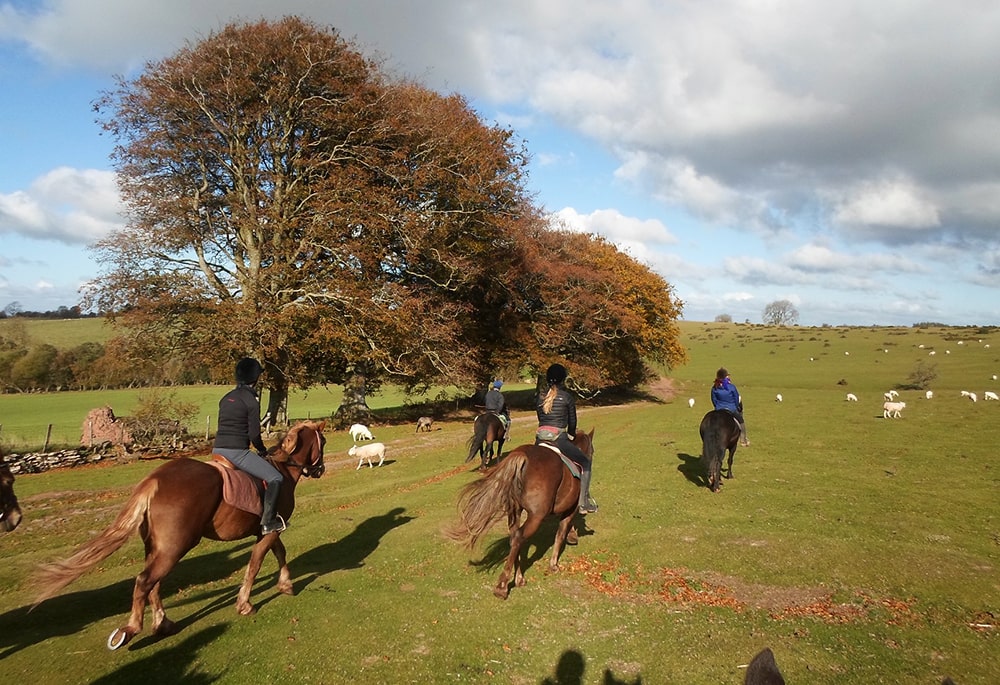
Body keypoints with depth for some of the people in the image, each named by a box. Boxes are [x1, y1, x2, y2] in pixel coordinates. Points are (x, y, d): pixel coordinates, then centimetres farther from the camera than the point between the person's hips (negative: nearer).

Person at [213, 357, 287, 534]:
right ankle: (267, 521, -7)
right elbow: (254, 435, -11)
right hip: (237, 452, -9)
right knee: (275, 478, -4)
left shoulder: (226, 398, 15)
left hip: (218, 449, 9)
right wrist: (262, 450, 9)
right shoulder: (251, 400, -9)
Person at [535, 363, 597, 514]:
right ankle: (583, 502, 1)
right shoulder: (567, 396, -2)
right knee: (585, 463, 8)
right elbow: (572, 421, 6)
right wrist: (571, 436, 24)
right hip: (559, 438, -5)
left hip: (540, 438, 5)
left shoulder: (540, 398, 10)